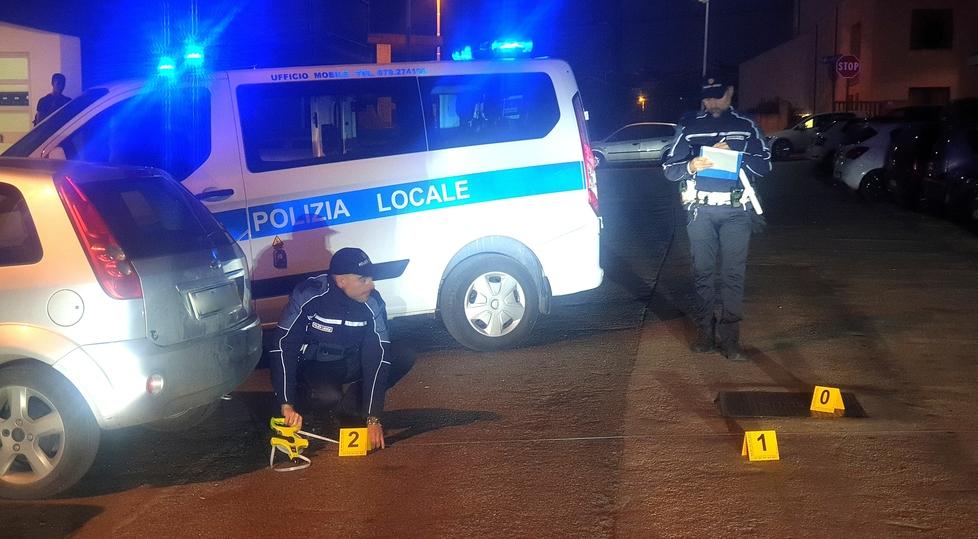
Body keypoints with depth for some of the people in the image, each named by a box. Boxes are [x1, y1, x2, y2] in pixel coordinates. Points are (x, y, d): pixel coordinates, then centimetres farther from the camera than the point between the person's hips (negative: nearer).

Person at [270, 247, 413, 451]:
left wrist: (373, 418, -27)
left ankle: (348, 406, -3)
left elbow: (376, 357, -21)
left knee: (403, 359, -16)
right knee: (328, 396, -36)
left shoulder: (373, 303, -18)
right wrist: (287, 405, -31)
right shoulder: (308, 295, -28)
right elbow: (283, 346, -26)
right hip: (311, 364, -5)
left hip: (348, 363, 5)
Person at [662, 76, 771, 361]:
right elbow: (669, 169, 6)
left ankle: (729, 337, 0)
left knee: (733, 273, -4)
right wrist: (691, 166, -15)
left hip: (736, 209, 0)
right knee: (703, 271, 3)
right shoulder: (690, 126, 9)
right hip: (701, 209, 1)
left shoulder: (746, 127, 10)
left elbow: (765, 166, 5)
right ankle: (705, 332, 11)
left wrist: (734, 155, -10)